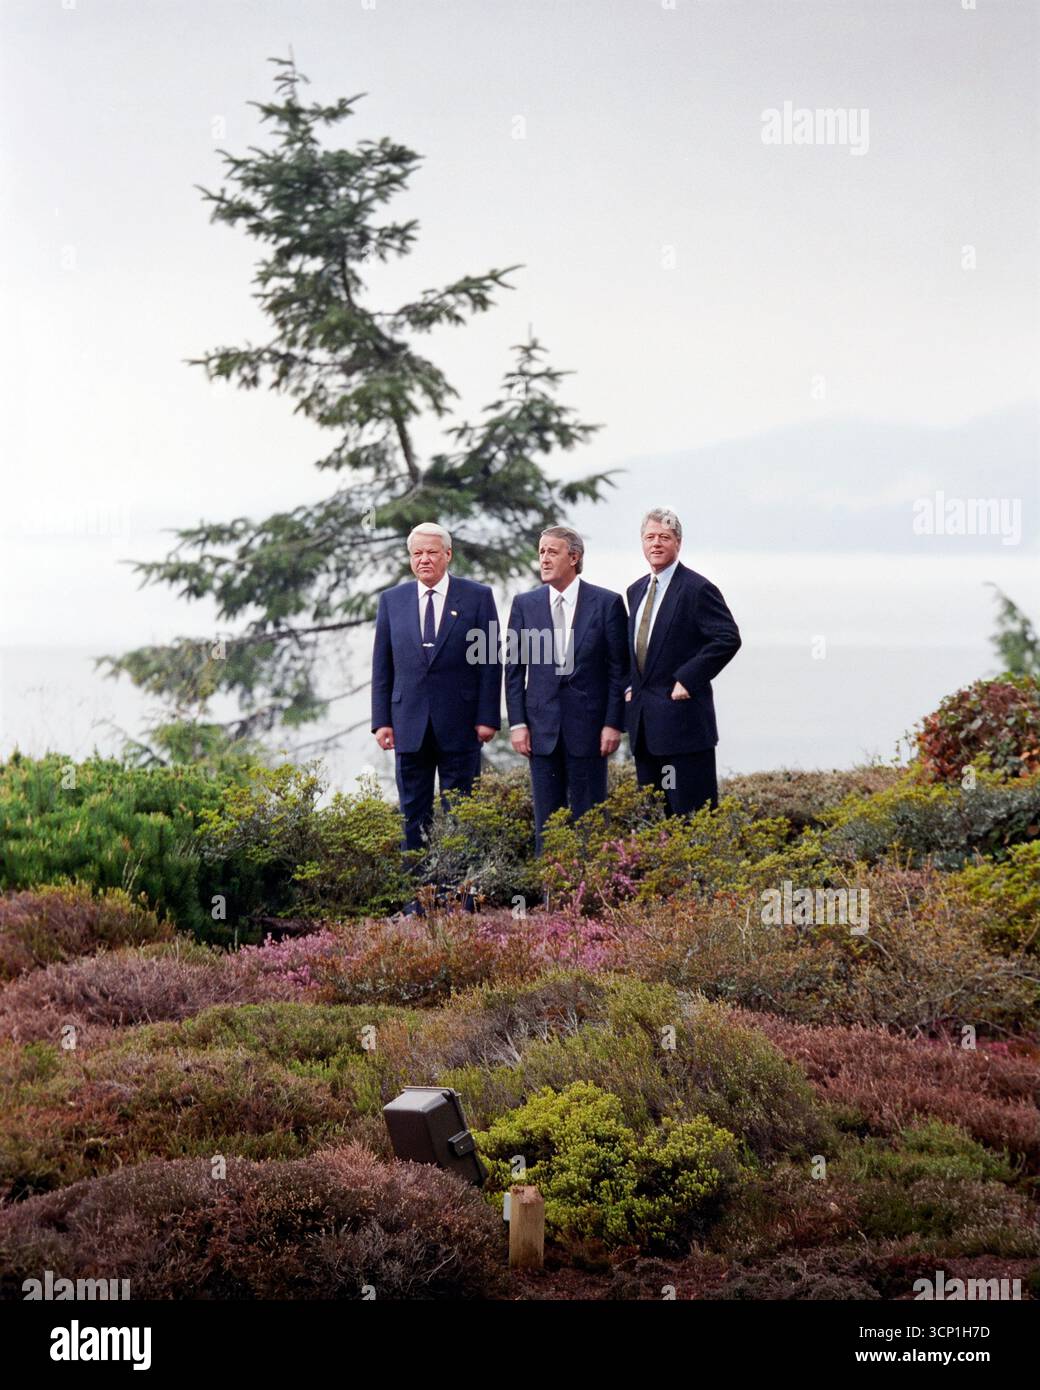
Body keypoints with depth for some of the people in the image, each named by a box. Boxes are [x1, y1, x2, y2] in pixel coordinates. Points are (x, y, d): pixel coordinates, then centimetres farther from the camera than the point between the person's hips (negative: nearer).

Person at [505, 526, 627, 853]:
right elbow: (514, 668, 7)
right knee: (546, 818, 6)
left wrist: (613, 724, -6)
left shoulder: (607, 603, -1)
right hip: (542, 726, 2)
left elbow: (619, 669, -1)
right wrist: (517, 723, 0)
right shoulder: (525, 604, 6)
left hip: (588, 726, -2)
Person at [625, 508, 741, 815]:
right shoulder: (636, 591, 16)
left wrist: (688, 680, -17)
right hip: (643, 721, 8)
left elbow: (728, 639, -16)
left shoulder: (696, 588, -9)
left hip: (682, 717, -8)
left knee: (690, 811, -6)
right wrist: (630, 686, 11)